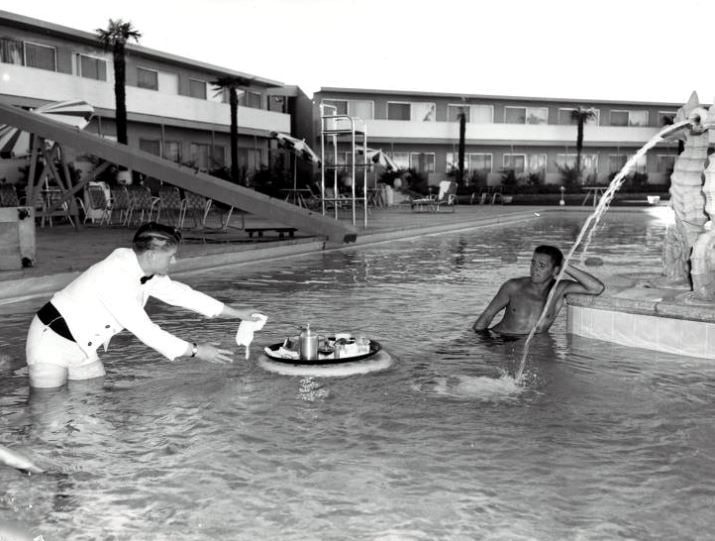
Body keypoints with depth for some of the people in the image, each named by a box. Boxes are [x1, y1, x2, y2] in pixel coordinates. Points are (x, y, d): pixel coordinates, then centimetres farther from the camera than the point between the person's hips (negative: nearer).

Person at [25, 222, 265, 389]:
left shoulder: (146, 270, -5)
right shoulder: (116, 279, -32)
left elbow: (179, 293, 4)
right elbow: (145, 330, -30)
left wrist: (235, 312, 6)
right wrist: (194, 350, -23)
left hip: (81, 347, 8)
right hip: (52, 341, -8)